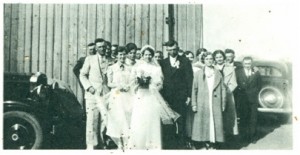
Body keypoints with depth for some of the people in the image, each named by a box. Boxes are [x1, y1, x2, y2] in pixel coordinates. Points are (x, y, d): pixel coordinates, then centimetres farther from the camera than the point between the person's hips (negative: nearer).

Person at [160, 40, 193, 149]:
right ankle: (169, 144, 11)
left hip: (181, 97, -2)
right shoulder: (163, 63, 11)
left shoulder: (185, 61, 5)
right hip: (167, 97, 2)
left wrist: (189, 95, -5)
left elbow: (189, 79, 1)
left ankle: (182, 144, 9)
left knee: (181, 121, -1)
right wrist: (161, 95, 1)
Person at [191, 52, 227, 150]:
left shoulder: (218, 74, 9)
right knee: (202, 124, -1)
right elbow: (194, 90, 4)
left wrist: (223, 104, 2)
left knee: (215, 124, -1)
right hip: (202, 105, -1)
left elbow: (223, 89, 8)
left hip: (216, 105, 1)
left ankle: (213, 144, 7)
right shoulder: (198, 74, 6)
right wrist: (194, 104, -2)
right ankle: (202, 145, 7)